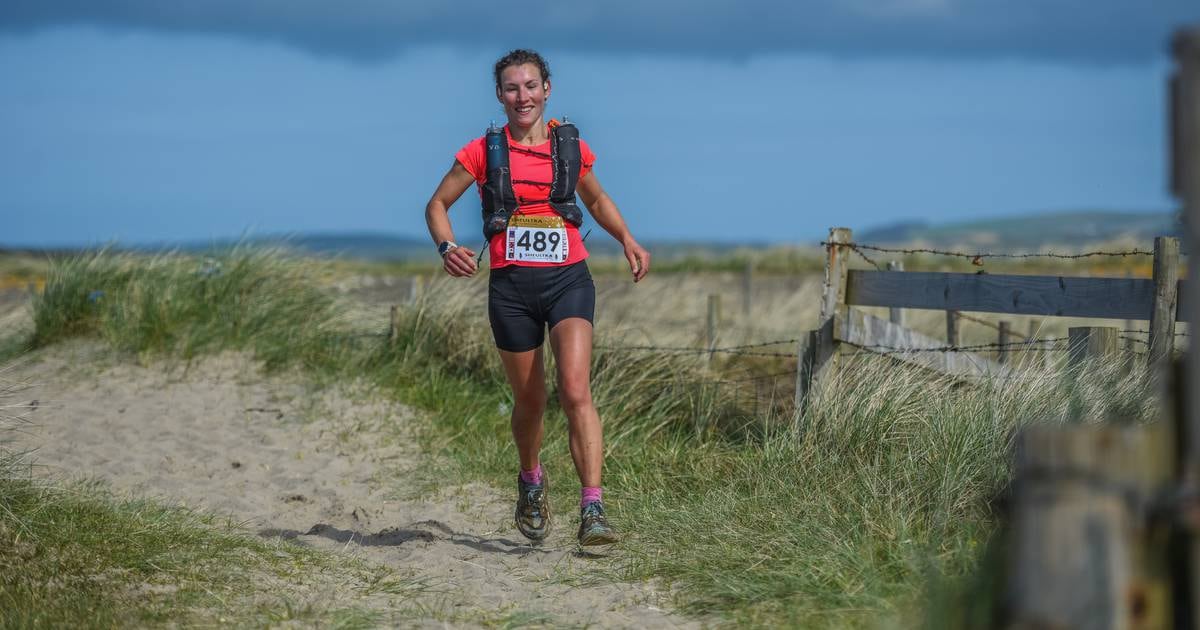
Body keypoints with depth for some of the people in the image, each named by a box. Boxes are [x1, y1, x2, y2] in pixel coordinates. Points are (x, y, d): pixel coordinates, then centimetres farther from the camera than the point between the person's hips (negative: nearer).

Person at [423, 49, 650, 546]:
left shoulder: (572, 148, 6)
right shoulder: (483, 152, 1)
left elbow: (597, 200, 24)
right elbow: (437, 205, 9)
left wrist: (627, 240, 11)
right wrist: (447, 247, -10)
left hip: (568, 280, 0)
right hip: (511, 286, 0)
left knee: (576, 391, -18)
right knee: (529, 400, 10)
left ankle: (593, 510, -24)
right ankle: (531, 482, 41)